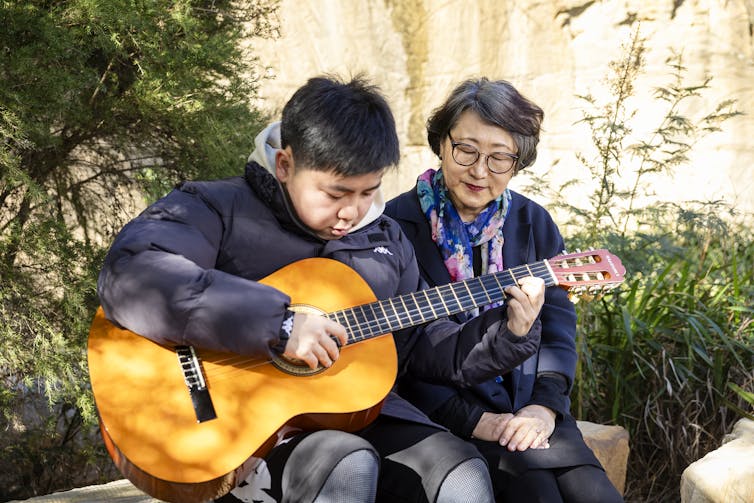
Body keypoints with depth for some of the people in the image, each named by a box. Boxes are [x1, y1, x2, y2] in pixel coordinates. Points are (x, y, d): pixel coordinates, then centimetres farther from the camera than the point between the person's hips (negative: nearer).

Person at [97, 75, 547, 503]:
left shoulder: (387, 239, 13)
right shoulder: (217, 209, -8)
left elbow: (424, 346, 20)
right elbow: (128, 278, -28)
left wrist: (510, 333, 3)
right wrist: (277, 325, -30)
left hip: (356, 413, 5)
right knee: (349, 466, -32)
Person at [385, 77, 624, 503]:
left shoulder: (534, 223, 12)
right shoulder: (399, 224, -4)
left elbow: (559, 325, 7)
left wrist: (545, 405, -9)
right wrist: (471, 419, -15)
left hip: (528, 409, 5)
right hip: (443, 416, -4)